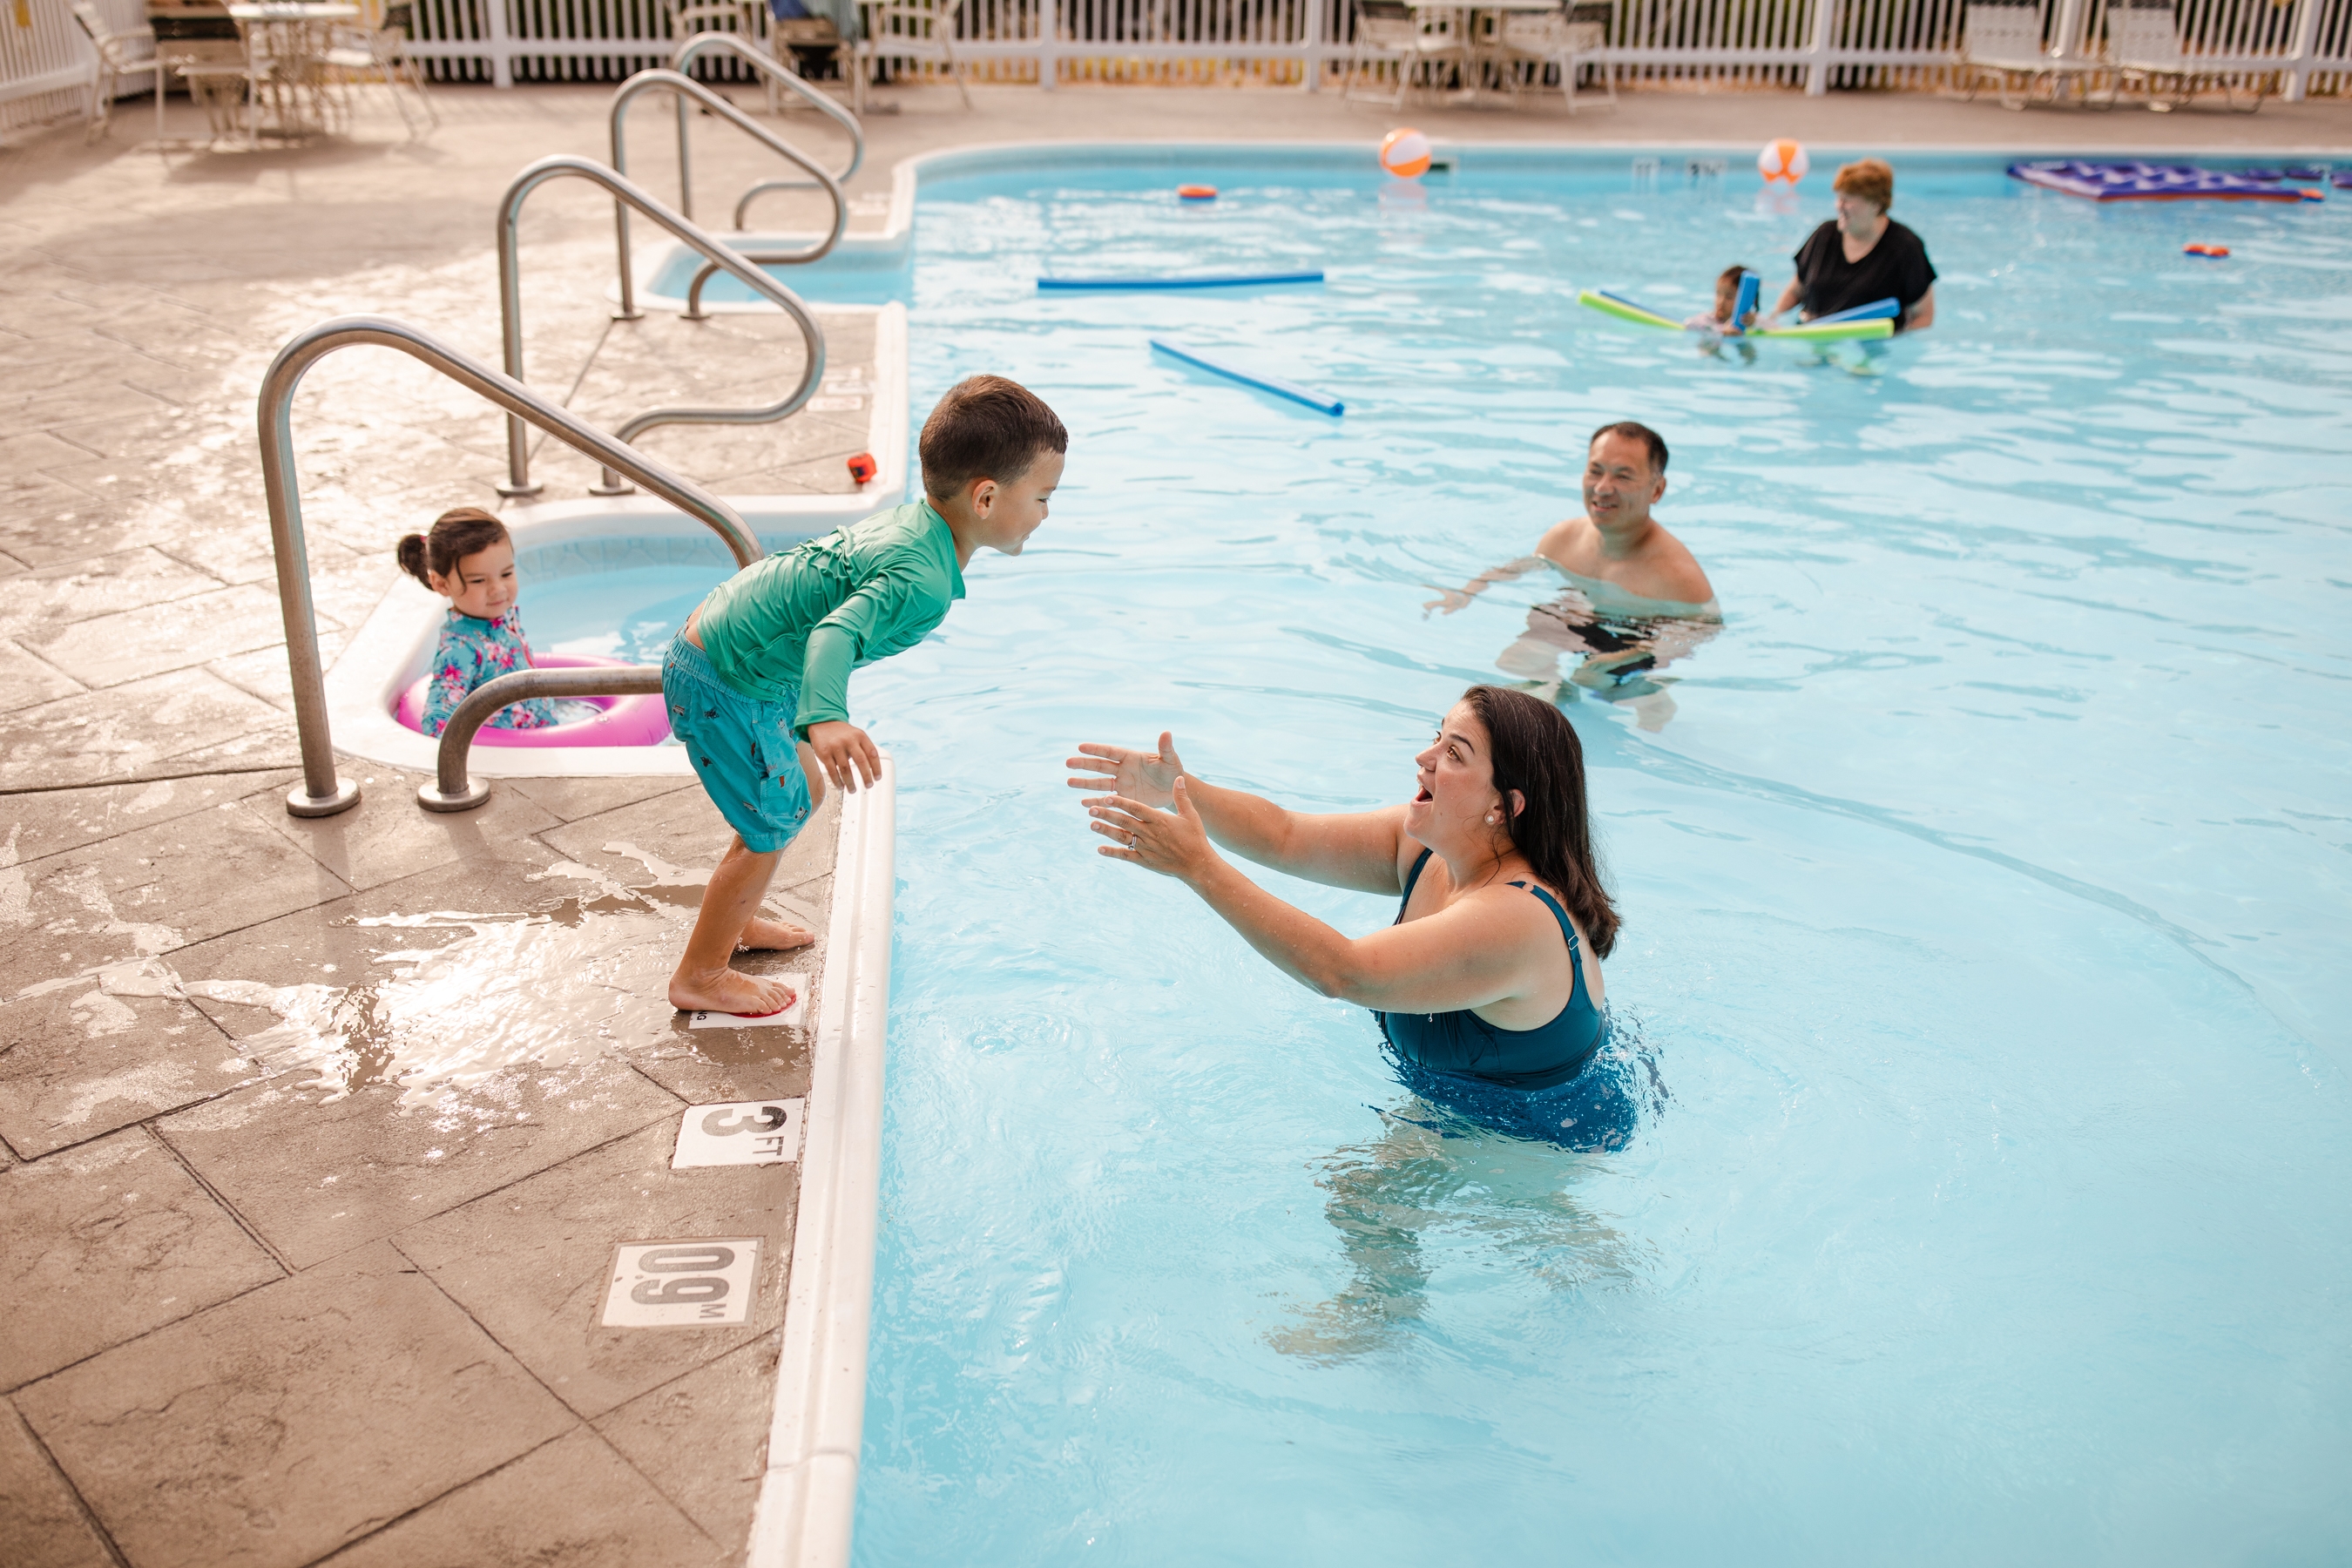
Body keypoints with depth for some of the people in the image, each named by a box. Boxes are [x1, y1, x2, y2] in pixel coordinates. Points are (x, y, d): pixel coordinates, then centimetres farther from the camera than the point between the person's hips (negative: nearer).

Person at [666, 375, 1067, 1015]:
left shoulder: (911, 520, 3)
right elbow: (836, 633, -45)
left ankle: (734, 922, 42)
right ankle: (699, 976, 21)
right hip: (720, 687, -10)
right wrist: (826, 719, -62)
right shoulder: (922, 582, -28)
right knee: (771, 827, 3)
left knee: (803, 792, 23)